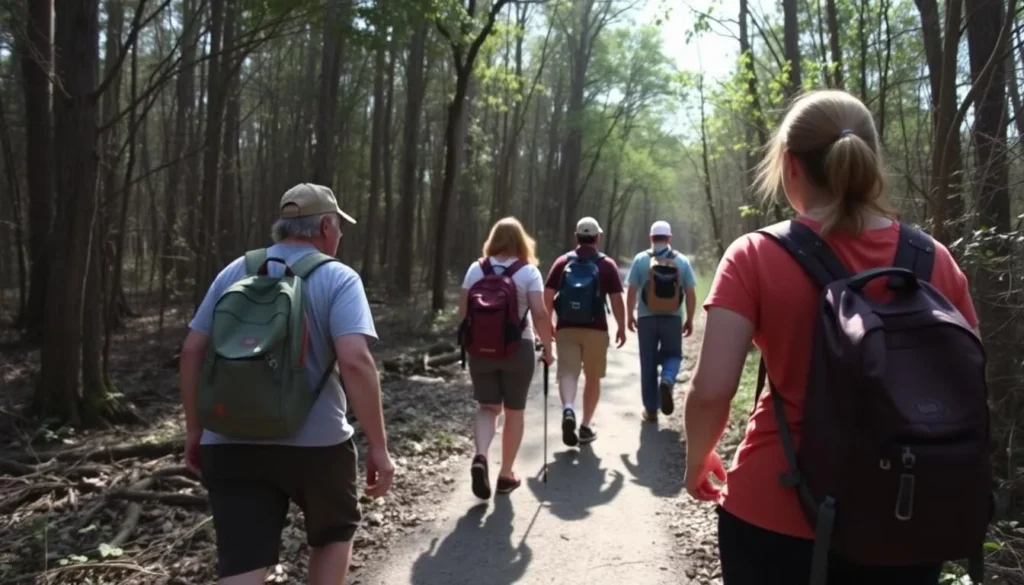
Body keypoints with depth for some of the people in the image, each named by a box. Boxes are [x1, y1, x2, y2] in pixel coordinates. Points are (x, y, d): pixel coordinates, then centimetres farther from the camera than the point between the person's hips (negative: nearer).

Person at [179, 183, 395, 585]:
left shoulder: (234, 272, 8)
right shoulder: (338, 279, -7)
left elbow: (192, 351, 6)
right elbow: (355, 361, -20)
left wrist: (194, 430, 14)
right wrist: (379, 447, -16)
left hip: (230, 443, 3)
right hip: (315, 442, -3)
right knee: (335, 533, 24)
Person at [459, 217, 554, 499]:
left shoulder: (475, 269, 1)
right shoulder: (528, 271, -7)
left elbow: (463, 311, 3)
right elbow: (540, 314, -12)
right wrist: (547, 346, 0)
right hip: (518, 349, -2)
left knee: (487, 406, 11)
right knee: (514, 411, 12)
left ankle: (480, 456, -15)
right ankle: (506, 474, 19)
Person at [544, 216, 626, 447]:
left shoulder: (562, 262, 3)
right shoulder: (607, 264, -1)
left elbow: (547, 295, 1)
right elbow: (616, 300, -4)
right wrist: (621, 328, 7)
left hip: (566, 329, 1)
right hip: (596, 330, -1)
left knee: (567, 372, -1)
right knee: (593, 378, 12)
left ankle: (568, 409, -29)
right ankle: (586, 426, 18)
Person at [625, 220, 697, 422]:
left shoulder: (641, 259, -2)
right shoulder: (682, 261, 1)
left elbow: (631, 292, -3)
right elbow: (690, 293, 0)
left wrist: (630, 316, 7)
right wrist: (689, 319, 9)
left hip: (647, 318, 0)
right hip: (673, 318, 0)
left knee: (648, 363, 9)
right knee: (672, 355, 17)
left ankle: (651, 409, 13)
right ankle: (667, 381, -15)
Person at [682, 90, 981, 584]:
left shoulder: (756, 257, -14)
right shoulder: (937, 263, -4)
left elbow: (711, 390, -18)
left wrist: (698, 460, 1)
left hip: (778, 515, -2)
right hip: (905, 520, 3)